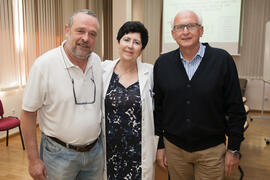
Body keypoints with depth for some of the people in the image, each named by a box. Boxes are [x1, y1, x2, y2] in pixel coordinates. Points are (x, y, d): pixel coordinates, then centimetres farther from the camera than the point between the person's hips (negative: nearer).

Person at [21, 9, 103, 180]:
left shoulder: (97, 61, -2)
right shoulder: (44, 64, -16)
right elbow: (29, 113, -11)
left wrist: (102, 139, 9)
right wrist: (34, 159, -9)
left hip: (95, 150, 5)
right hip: (59, 153, -4)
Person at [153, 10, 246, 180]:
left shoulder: (223, 60, -8)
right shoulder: (162, 63, -1)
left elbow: (235, 108, -4)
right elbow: (157, 107, 3)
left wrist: (234, 149, -3)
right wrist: (159, 145, 4)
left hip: (212, 151, -1)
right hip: (173, 148, 2)